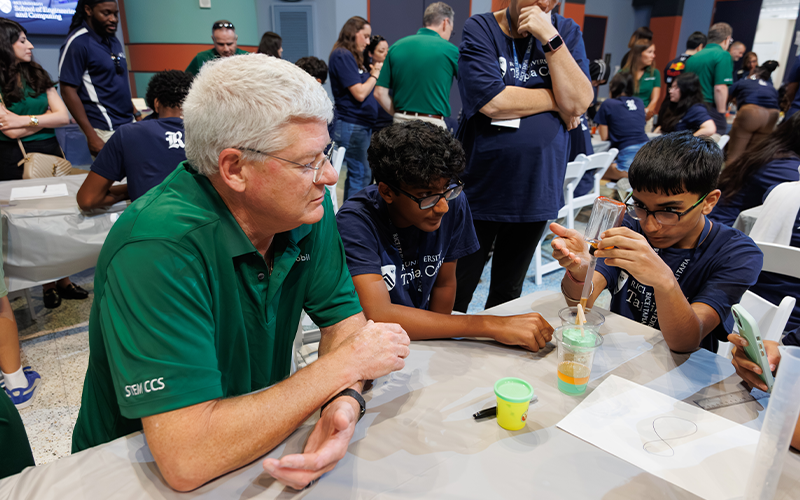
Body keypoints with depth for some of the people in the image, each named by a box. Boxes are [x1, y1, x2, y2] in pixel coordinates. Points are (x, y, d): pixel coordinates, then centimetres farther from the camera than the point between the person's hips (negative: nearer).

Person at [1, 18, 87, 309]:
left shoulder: (38, 75, 11)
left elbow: (64, 117, 1)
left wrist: (26, 119, -10)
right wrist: (46, 117, -4)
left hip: (50, 152, 5)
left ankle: (63, 280, 13)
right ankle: (47, 285, 12)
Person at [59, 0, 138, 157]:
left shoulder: (113, 40, 13)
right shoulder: (77, 43, -10)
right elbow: (68, 91, -13)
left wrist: (136, 113, 17)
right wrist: (91, 136, -17)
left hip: (127, 123, 7)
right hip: (105, 130, -7)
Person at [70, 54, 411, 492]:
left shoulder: (306, 206, -10)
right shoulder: (158, 249, -30)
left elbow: (343, 318, -5)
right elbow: (186, 460, -33)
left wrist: (345, 401, -26)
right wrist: (342, 367, -26)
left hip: (259, 447, 4)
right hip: (146, 476, -3)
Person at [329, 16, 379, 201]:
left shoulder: (351, 56, 17)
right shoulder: (342, 56, -13)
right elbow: (360, 93, -18)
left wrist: (373, 73, 4)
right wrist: (375, 74, -4)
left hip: (361, 125, 10)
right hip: (352, 125, -10)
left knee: (355, 174, 14)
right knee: (362, 175, -6)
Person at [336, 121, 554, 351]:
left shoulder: (453, 204, -9)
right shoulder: (356, 221, -24)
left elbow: (444, 284, 4)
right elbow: (378, 316, -34)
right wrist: (489, 325, -34)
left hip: (418, 339, 4)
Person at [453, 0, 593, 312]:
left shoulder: (566, 32, 5)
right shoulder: (479, 29, -5)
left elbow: (580, 102, -9)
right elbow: (492, 101, -20)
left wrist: (550, 38, -16)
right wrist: (558, 100, -8)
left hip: (536, 192, 4)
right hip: (478, 189, -3)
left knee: (507, 294, 19)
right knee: (455, 296, 8)